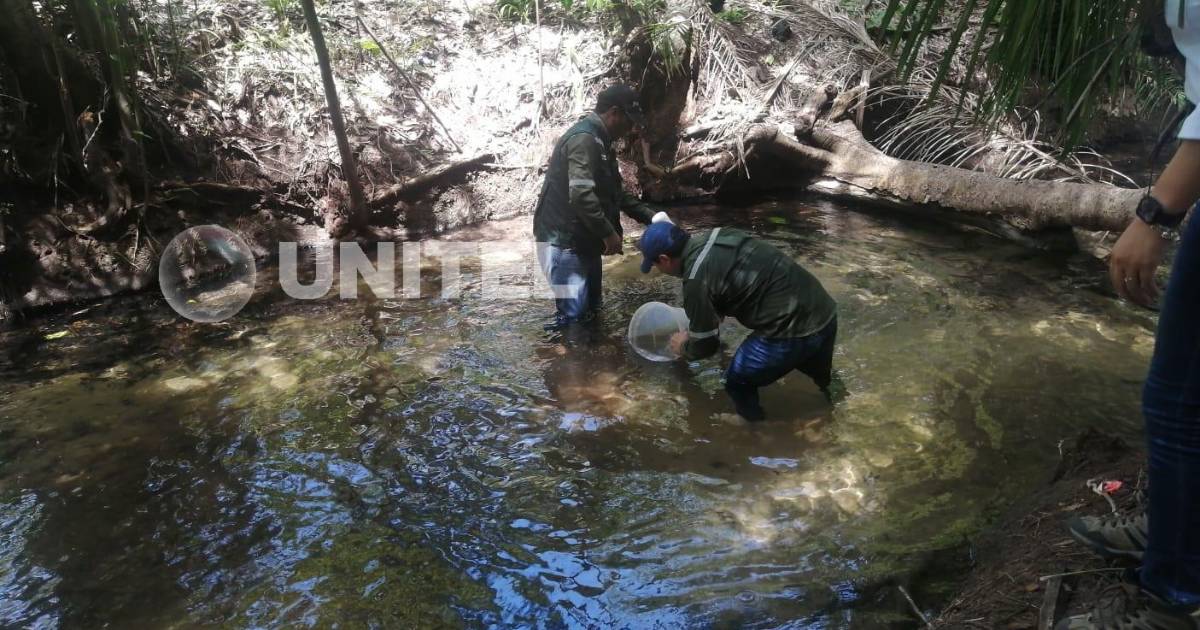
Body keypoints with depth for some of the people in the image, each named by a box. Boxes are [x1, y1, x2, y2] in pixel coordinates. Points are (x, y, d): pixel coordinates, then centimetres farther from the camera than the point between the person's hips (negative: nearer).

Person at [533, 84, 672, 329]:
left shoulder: (599, 141, 16)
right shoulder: (584, 139, -19)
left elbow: (615, 193, 23)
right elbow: (581, 195, -31)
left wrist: (650, 215, 14)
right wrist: (609, 233, -22)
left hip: (583, 241, 11)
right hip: (565, 242, -11)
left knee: (590, 309, 18)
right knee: (574, 313, -9)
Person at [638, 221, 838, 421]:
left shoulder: (696, 281, -18)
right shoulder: (714, 236, 6)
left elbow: (705, 345, -5)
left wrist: (684, 348, 17)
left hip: (794, 332, -8)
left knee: (738, 382, 14)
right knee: (821, 377, 36)